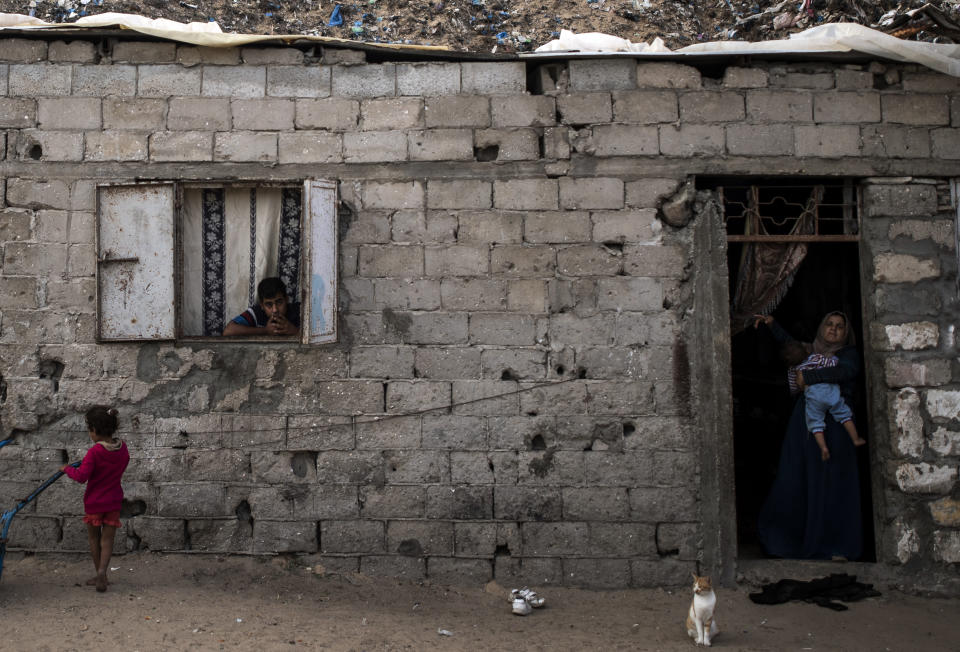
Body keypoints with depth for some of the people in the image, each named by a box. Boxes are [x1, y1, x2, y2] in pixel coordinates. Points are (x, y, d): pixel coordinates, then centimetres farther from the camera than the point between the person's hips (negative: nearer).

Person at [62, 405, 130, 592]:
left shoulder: (94, 452, -20)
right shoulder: (123, 448, -3)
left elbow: (81, 477, -22)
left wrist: (67, 469, -6)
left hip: (94, 502, -3)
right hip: (114, 501, 3)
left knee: (94, 538, 16)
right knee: (107, 539, 7)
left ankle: (100, 574, 23)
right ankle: (102, 571, -12)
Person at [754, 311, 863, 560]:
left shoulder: (849, 353, 7)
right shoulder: (810, 351, 16)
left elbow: (846, 371, -13)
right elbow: (789, 343, 31)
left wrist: (808, 376, -14)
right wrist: (772, 324, 21)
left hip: (834, 421, -3)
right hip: (805, 421, 3)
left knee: (833, 482, -5)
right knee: (796, 479, 0)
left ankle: (836, 547, -1)